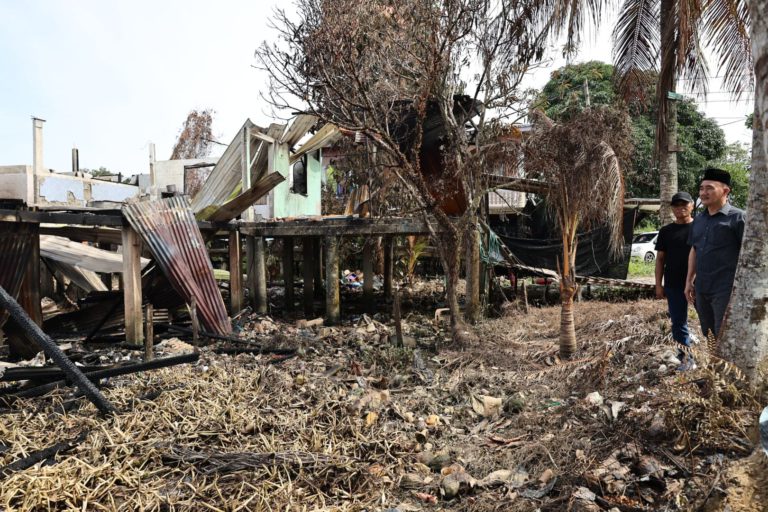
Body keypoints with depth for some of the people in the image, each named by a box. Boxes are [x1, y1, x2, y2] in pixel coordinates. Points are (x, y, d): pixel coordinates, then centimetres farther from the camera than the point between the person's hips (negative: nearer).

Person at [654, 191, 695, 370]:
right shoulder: (666, 231, 7)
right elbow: (660, 259, 8)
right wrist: (659, 284, 2)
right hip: (674, 285, 2)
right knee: (678, 322, 5)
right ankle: (685, 358, 15)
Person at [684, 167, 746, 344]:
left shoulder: (738, 217, -9)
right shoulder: (698, 220, 11)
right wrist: (689, 281, 14)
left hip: (726, 290, -6)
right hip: (701, 289, 7)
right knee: (707, 336, 17)